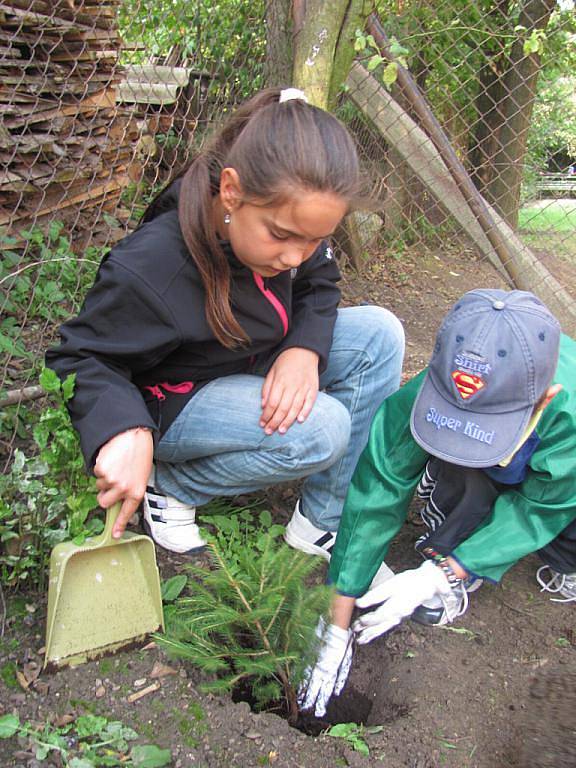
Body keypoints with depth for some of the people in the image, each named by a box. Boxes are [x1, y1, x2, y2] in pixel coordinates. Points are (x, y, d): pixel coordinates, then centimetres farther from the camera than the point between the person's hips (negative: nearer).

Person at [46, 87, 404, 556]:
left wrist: (306, 347, -21)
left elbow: (318, 284, 0)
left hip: (256, 366, 7)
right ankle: (173, 485, -5)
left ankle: (323, 521, -5)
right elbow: (80, 358, -21)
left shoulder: (291, 220, -17)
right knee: (321, 429, -30)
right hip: (170, 402, -7)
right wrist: (124, 430, -41)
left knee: (380, 333, -12)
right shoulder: (149, 271, -34)